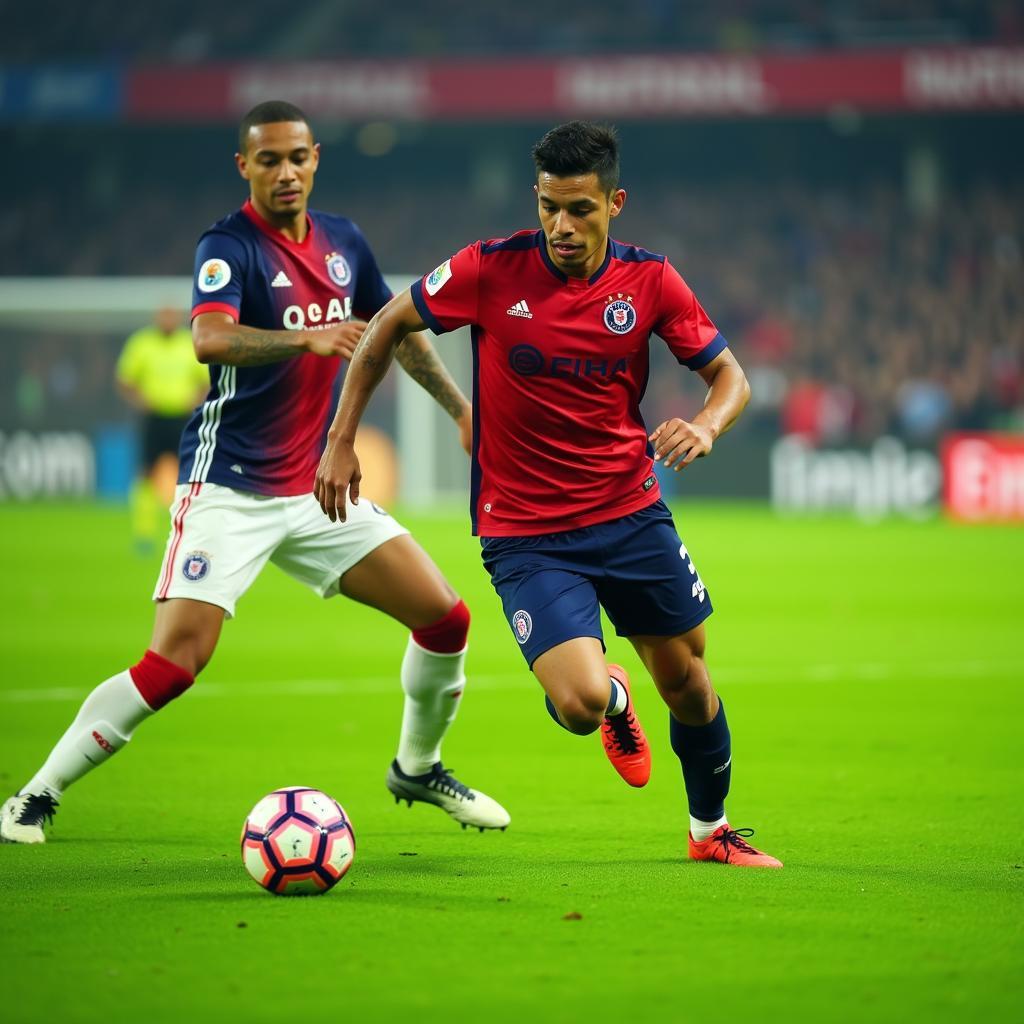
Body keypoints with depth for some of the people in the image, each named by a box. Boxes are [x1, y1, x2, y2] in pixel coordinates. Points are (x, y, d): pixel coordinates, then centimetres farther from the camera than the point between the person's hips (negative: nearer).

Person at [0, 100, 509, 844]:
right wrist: (307, 337, -47)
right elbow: (210, 338, -33)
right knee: (175, 662, -19)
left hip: (317, 489, 6)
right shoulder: (230, 245, -13)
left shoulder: (344, 241, 7)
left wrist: (463, 409, 20)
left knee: (446, 619, 1)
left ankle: (419, 769, 26)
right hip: (230, 490, -6)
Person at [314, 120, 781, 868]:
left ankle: (712, 830, 37)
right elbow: (387, 327, 2)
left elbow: (730, 375, 3)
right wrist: (341, 440, 0)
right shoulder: (491, 270, -12)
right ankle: (614, 698, 20)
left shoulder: (650, 281, -6)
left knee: (688, 682, 10)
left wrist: (705, 427, -19)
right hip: (525, 535, -3)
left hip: (631, 514, 3)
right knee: (581, 704, -19)